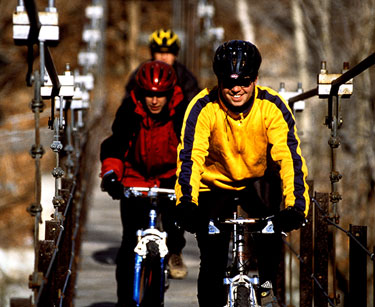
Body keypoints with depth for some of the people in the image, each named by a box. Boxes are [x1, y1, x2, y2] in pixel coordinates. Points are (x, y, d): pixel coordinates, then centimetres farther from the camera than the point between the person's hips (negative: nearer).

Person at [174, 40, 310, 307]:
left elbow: (290, 157, -29)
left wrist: (296, 205, -43)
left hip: (258, 183, 0)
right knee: (212, 264, -8)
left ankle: (268, 285, -13)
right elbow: (190, 155, -31)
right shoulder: (203, 108, -22)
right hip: (216, 185, 0)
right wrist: (186, 203, -47)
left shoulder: (272, 106, -21)